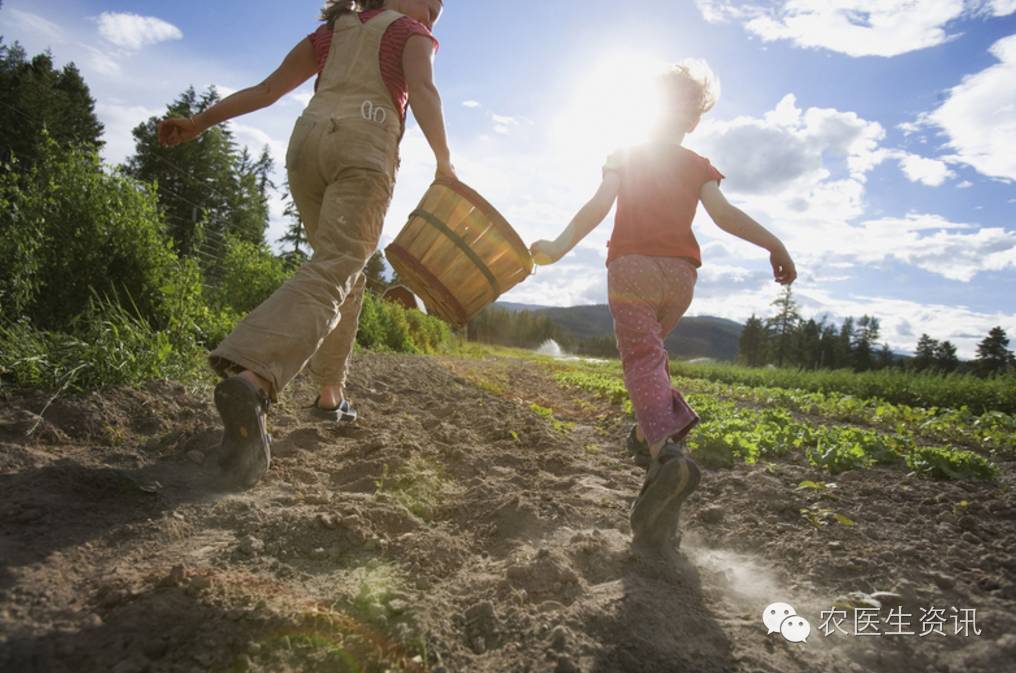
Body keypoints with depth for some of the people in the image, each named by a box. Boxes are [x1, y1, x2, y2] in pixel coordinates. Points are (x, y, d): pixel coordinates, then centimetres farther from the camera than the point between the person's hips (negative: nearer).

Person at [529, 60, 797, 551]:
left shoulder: (624, 156, 12)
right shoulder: (699, 166, 14)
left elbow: (598, 206, -6)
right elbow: (723, 213, -5)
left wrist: (559, 247, -15)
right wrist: (774, 244, -10)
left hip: (632, 268, -3)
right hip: (680, 274, 3)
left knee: (642, 361, -11)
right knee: (650, 349, 25)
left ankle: (667, 450, -34)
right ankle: (659, 428, 10)